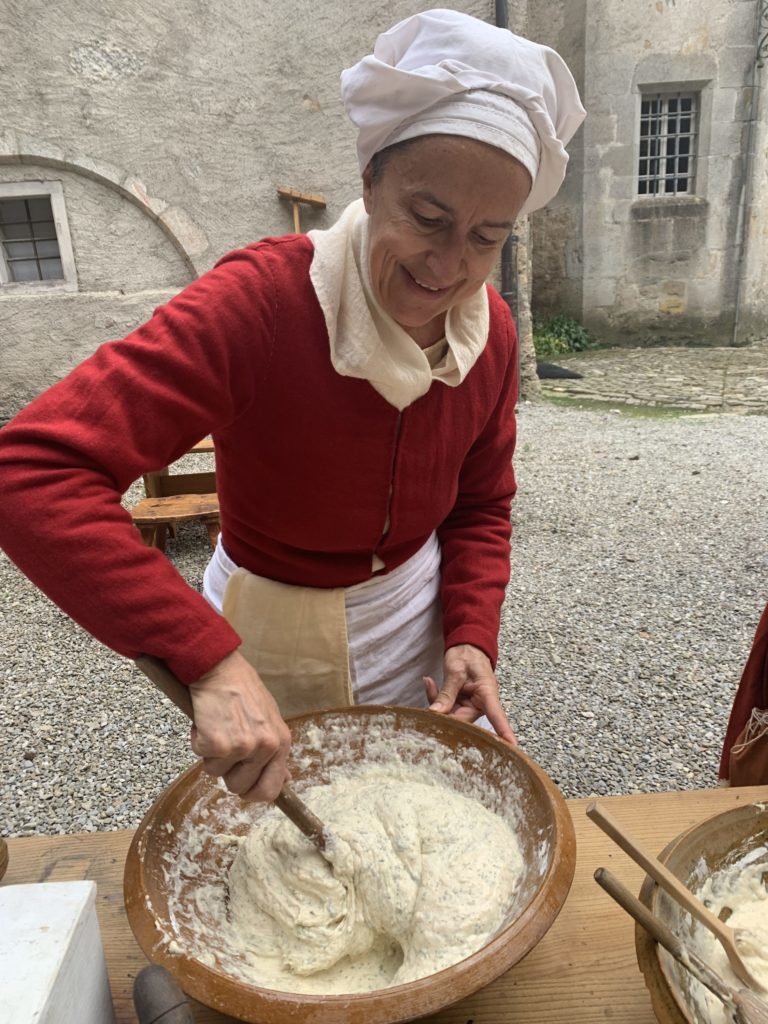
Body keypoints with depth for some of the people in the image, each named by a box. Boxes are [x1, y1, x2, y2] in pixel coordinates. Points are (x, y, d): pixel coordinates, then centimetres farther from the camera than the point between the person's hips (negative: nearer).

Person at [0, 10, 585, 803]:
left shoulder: (492, 332, -12)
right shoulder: (259, 302, -29)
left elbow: (481, 507, 2)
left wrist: (473, 635, -13)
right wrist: (209, 662, -44)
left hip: (419, 626, 4)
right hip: (268, 643, -3)